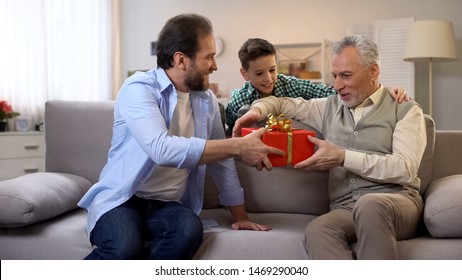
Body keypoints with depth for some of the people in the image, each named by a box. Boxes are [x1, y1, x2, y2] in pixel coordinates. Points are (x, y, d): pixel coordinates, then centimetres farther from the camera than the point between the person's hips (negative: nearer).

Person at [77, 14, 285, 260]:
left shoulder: (206, 100, 6)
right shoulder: (139, 89, -14)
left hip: (168, 205, 5)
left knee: (190, 230, -30)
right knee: (125, 248, -36)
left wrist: (239, 215, 12)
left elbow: (221, 160, 14)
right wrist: (237, 147, -27)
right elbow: (162, 149, -31)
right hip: (121, 199, -4)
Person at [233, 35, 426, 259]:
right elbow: (282, 103, 30)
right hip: (345, 208, 3)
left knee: (370, 205, -40)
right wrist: (257, 110, 6)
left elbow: (405, 169, -7)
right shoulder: (330, 107, 21)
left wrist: (343, 157, -11)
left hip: (396, 200, -3)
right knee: (317, 231, -34)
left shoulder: (405, 110, 8)